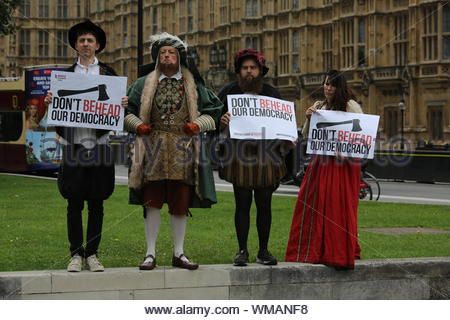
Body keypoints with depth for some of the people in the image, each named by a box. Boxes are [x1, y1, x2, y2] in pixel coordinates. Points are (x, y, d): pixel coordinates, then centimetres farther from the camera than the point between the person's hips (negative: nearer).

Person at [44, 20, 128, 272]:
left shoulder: (108, 73, 9)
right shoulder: (66, 74, 12)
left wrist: (123, 105, -12)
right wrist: (49, 102, -8)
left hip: (99, 145, 0)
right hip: (73, 145, 0)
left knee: (96, 204, 3)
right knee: (74, 203, 1)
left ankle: (92, 254, 10)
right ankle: (76, 254, 8)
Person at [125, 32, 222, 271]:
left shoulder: (193, 85, 13)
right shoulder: (144, 84, 13)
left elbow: (213, 112, 14)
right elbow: (126, 110, 14)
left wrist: (198, 124, -5)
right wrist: (137, 125, -4)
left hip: (183, 152, 1)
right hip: (153, 150, 0)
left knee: (180, 205, 3)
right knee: (152, 203, -3)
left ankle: (179, 253, 13)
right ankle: (150, 254, 3)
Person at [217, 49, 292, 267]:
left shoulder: (271, 93, 11)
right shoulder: (230, 92, 5)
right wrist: (221, 120, -21)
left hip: (266, 157, 2)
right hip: (239, 157, -2)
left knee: (264, 205, 3)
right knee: (242, 204, -1)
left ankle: (263, 251, 11)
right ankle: (242, 251, 6)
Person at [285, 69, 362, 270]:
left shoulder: (350, 106, -1)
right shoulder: (318, 106, 15)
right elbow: (305, 135, 16)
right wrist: (308, 118, -2)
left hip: (342, 164, -5)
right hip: (319, 163, 6)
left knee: (338, 207, -6)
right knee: (312, 206, 3)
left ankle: (340, 252, 0)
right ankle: (314, 251, 12)